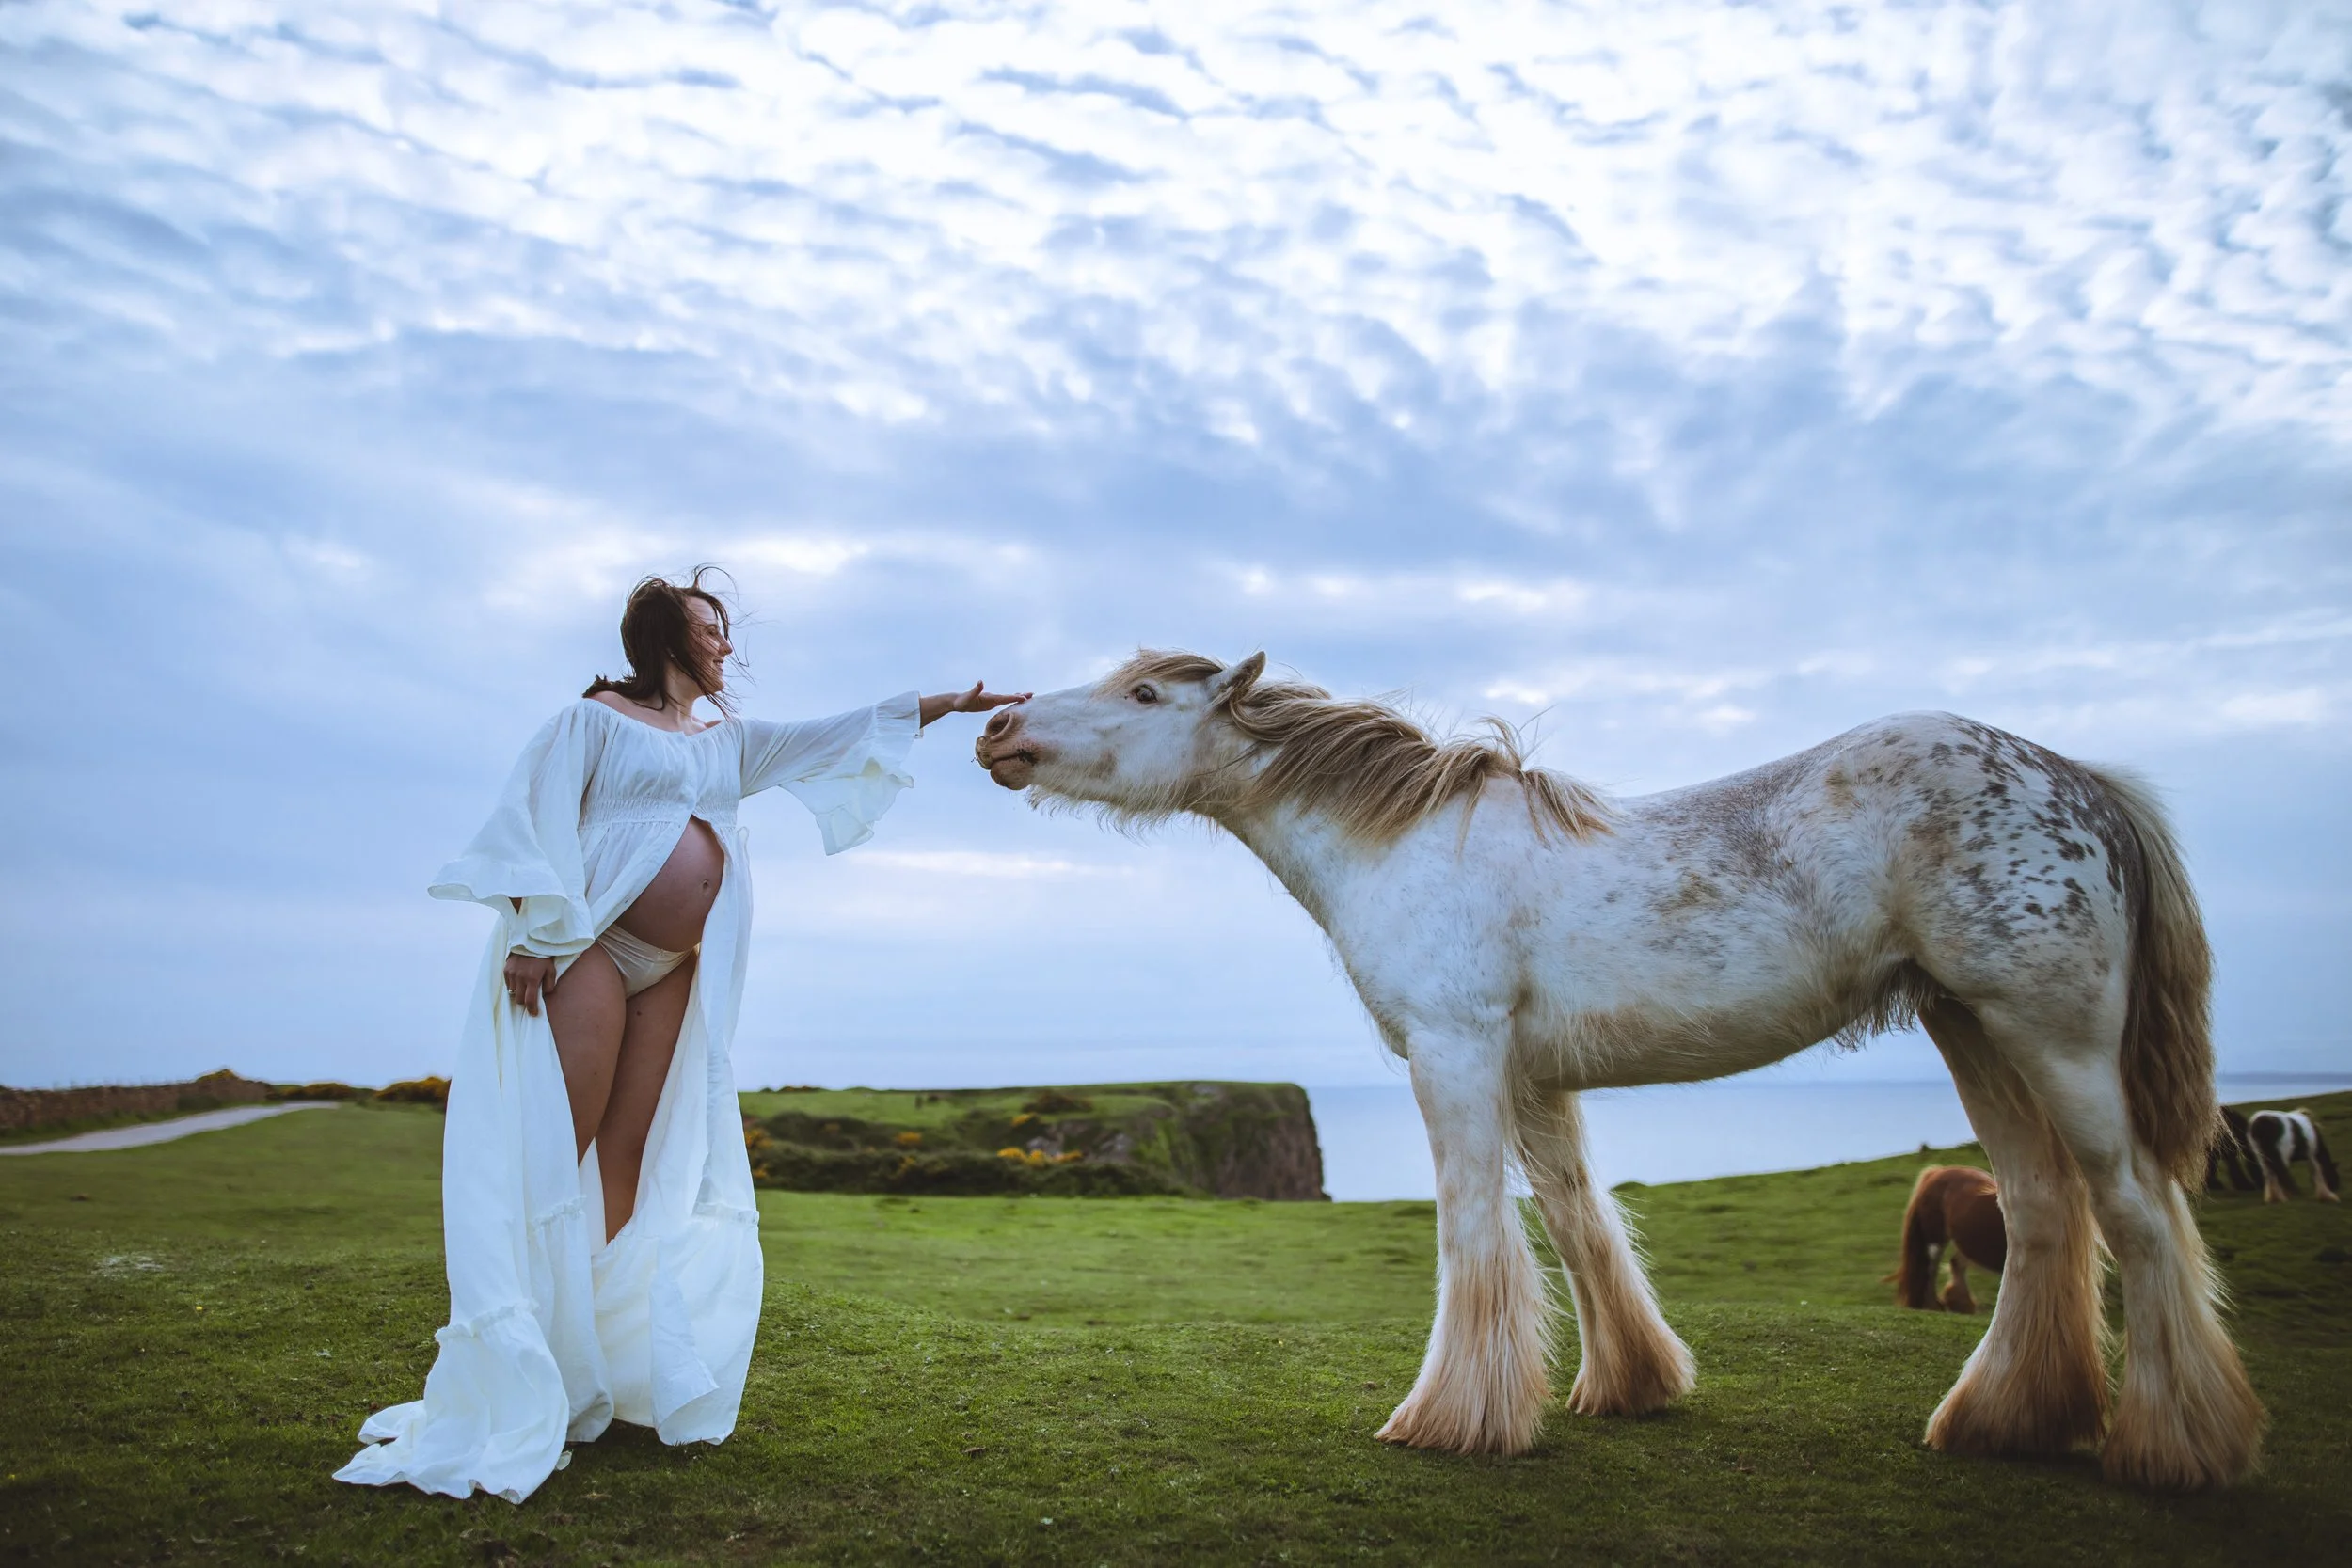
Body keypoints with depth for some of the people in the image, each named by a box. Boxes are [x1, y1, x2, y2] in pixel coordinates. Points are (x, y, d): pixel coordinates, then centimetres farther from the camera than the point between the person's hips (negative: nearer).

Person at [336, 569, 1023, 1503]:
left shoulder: (728, 741, 21)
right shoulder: (596, 718, 3)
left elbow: (828, 738, 21)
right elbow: (538, 817, -6)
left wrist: (941, 705, 17)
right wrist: (532, 930, -17)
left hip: (674, 970, 6)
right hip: (589, 946, -6)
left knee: (629, 1154, 3)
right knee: (556, 1151, -12)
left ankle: (589, 1358, 9)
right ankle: (509, 1378, -11)